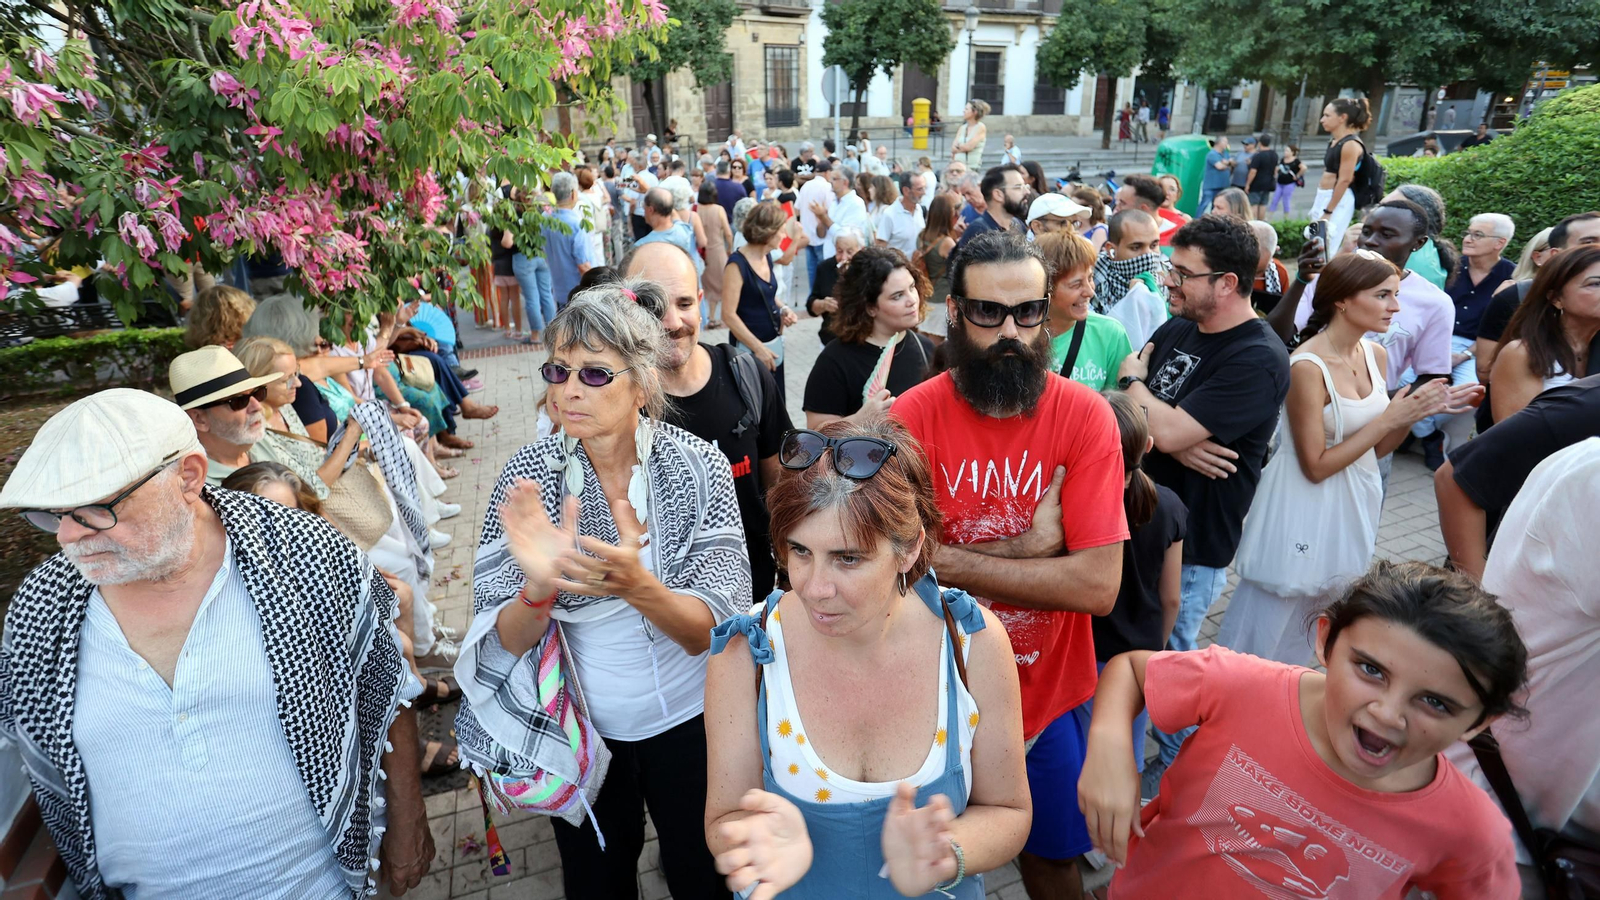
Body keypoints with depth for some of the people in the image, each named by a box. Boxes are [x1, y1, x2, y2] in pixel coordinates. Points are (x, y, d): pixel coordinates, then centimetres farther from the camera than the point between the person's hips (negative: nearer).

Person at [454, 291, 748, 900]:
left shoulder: (697, 466, -18)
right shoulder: (529, 473, -14)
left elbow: (713, 631, -22)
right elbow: (506, 644, -15)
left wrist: (637, 586, -42)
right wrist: (539, 589, -37)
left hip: (689, 720, -1)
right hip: (578, 730, 1)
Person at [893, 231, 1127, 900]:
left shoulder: (1084, 416, -15)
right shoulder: (913, 416, -16)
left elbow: (1098, 586, -21)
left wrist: (949, 560, -23)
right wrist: (1029, 546, -22)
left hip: (1046, 695, 1)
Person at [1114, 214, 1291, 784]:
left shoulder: (1259, 361, -20)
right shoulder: (1176, 328, 5)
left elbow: (1168, 431, -28)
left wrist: (1132, 378, -10)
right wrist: (1178, 443, -18)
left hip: (1192, 544, -7)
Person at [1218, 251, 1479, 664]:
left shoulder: (1375, 355, 3)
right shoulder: (1307, 367, -21)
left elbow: (1375, 449, 10)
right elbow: (1316, 465, -19)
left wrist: (1415, 412, -6)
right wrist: (1390, 418, -18)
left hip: (1356, 506, 8)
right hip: (1309, 513, -8)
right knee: (1269, 634, 4)